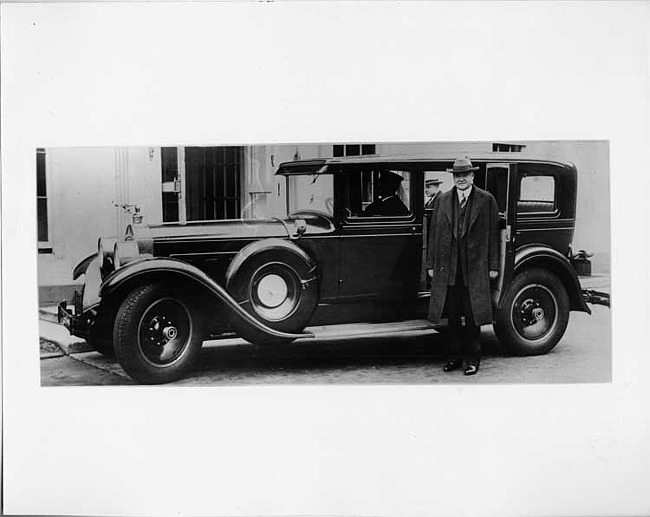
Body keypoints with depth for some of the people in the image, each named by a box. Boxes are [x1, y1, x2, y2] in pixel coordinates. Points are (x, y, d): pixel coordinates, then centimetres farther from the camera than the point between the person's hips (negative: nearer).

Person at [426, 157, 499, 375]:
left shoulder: (486, 200, 3)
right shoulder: (442, 200, 9)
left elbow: (493, 234, 2)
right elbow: (433, 234, 10)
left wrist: (493, 266, -2)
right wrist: (431, 265, 7)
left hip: (475, 268, -2)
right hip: (447, 269, 3)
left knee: (472, 316, 2)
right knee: (453, 316, 8)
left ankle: (472, 359, 13)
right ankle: (455, 357, 20)